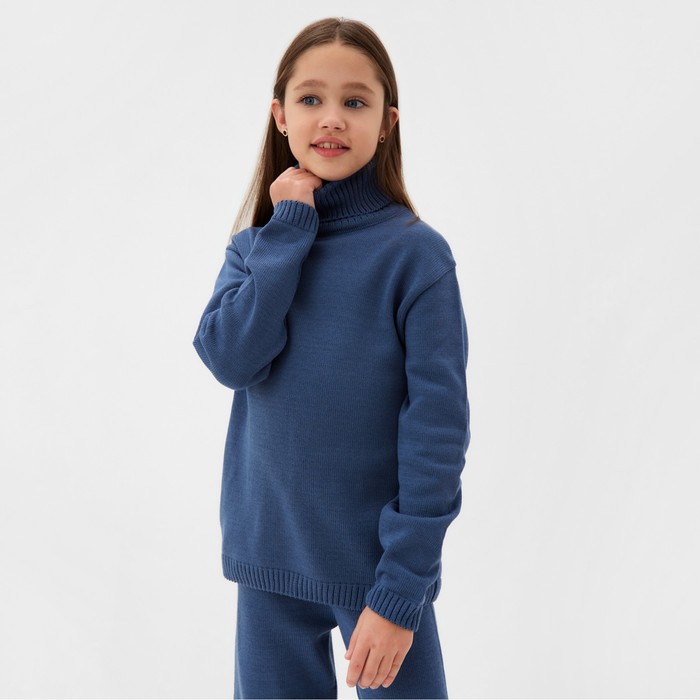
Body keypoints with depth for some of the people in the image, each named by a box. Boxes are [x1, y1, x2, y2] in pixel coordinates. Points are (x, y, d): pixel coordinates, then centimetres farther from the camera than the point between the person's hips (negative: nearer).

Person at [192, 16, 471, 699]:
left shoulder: (416, 253, -11)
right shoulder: (255, 246, 2)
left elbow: (438, 426, -13)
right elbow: (230, 357, -15)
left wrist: (402, 588, -15)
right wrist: (290, 229, -14)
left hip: (376, 563, -3)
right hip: (270, 559, 3)